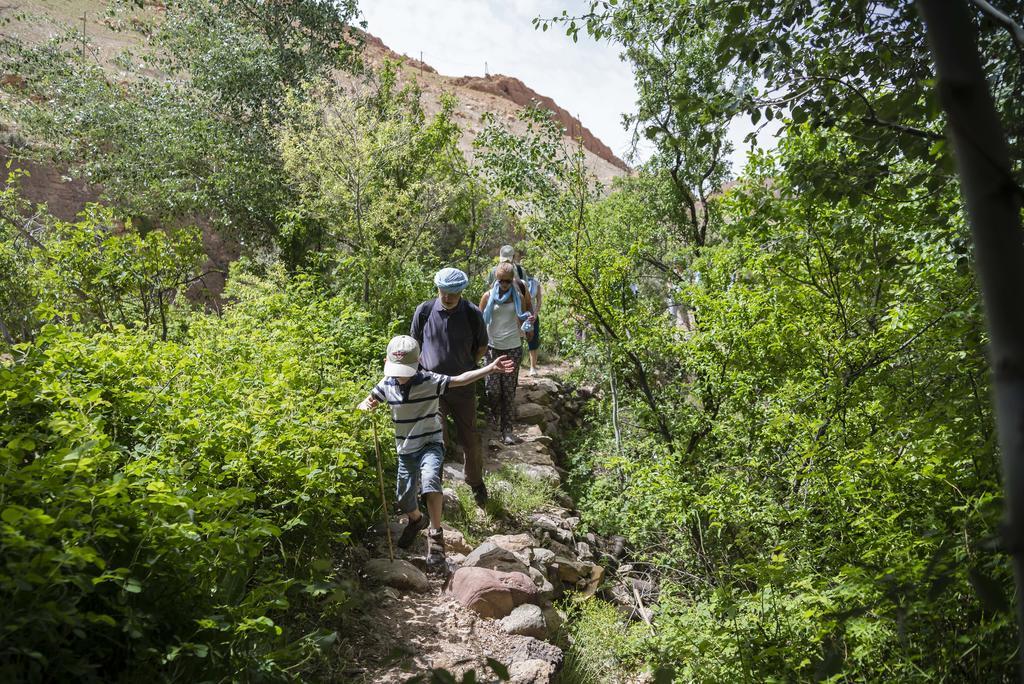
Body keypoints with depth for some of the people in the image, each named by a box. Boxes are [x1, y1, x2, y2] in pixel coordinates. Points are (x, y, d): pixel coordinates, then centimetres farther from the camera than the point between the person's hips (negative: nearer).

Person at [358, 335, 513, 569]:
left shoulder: (430, 381, -15)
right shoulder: (387, 385, -4)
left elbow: (461, 379, -18)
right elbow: (366, 403, 7)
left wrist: (490, 368, -29)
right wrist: (366, 406, -19)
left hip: (430, 444, -4)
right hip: (405, 449, 4)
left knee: (430, 480, -33)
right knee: (405, 501, 10)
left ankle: (435, 534, -20)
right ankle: (416, 520, 47)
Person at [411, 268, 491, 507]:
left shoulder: (472, 314, -9)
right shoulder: (424, 311, -7)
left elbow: (481, 346, 7)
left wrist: (466, 368, 5)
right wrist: (425, 369, -1)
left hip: (462, 386, 1)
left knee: (470, 439, 9)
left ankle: (476, 483, 33)